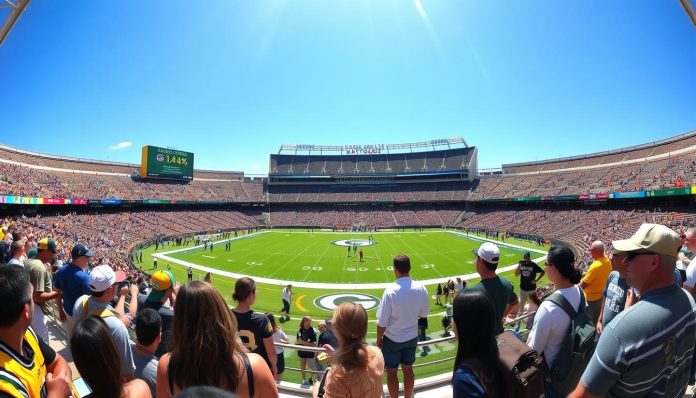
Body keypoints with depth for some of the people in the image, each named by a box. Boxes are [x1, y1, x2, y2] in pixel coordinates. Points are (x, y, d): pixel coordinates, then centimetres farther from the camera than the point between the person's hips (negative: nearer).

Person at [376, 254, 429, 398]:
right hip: (412, 337, 4)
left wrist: (378, 339, -3)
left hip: (392, 339, -4)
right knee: (408, 369, 22)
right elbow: (424, 313, 2)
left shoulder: (390, 291, -26)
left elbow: (382, 322, -19)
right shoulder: (421, 289, -14)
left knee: (391, 372, 15)